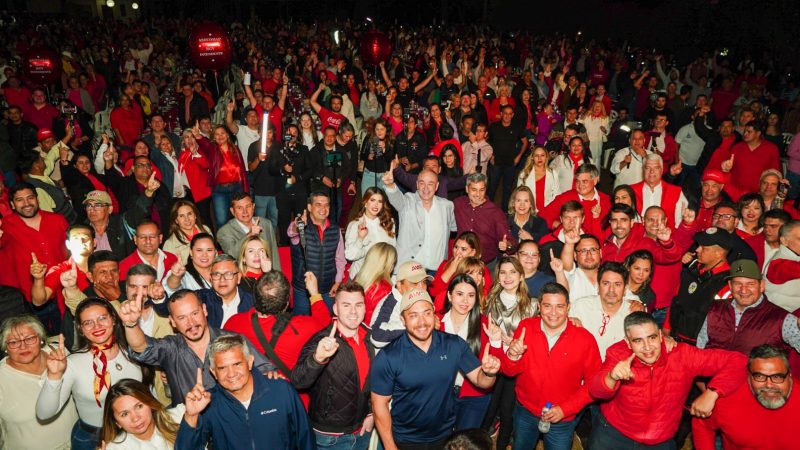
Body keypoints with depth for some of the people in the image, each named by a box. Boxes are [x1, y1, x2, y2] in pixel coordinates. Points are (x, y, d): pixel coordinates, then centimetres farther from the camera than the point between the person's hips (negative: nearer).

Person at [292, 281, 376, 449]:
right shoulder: (322, 341, -20)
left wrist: (371, 413, 7)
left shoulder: (370, 337, -3)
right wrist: (318, 358, -50)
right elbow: (297, 382, -33)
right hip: (330, 436, -4)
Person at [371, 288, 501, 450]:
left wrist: (488, 372, -26)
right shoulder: (387, 357, -17)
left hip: (446, 436, 3)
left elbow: (480, 380, -5)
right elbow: (380, 404, -10)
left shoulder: (455, 345, -11)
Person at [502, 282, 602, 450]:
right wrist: (513, 356, -32)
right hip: (525, 412, 2)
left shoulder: (585, 339, -17)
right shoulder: (526, 327, -13)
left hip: (562, 420, -2)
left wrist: (565, 409, -16)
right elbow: (509, 371, -11)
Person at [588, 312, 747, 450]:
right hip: (613, 432, -1)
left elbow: (735, 361, -12)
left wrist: (711, 393, -23)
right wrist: (612, 377, -54)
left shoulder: (682, 355, -16)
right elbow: (596, 390, -32)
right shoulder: (618, 354, -19)